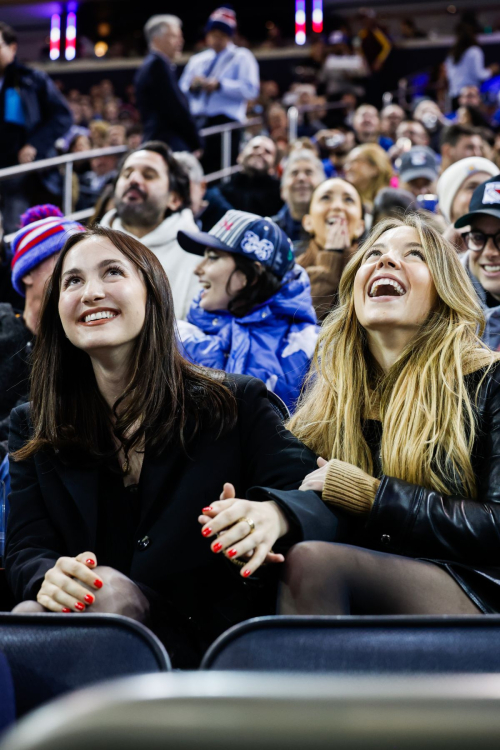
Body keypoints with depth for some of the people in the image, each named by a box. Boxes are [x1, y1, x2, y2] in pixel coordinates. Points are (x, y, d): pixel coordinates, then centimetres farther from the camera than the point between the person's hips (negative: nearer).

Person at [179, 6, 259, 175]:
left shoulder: (242, 57, 6)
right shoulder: (197, 60, 21)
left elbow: (250, 90, -9)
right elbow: (182, 92, 19)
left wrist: (220, 85, -15)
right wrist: (192, 86, -3)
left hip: (225, 122, -5)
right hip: (196, 122, 5)